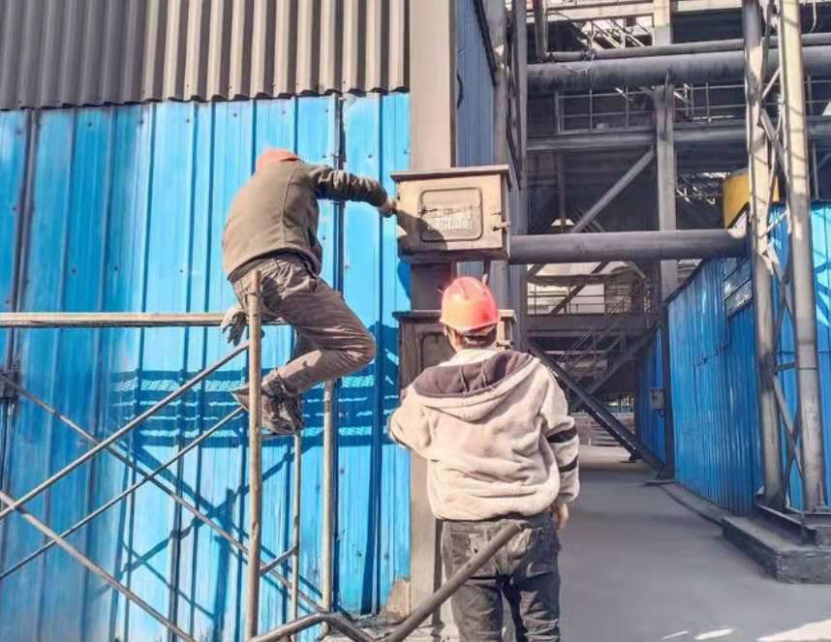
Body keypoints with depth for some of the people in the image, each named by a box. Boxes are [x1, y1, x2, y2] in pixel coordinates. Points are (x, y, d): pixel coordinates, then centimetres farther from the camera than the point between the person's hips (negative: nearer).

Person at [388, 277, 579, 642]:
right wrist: (562, 495, 16)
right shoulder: (532, 373, -6)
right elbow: (562, 438, 3)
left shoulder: (428, 390, -8)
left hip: (466, 532, -1)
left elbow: (400, 431, 13)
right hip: (531, 525, 1)